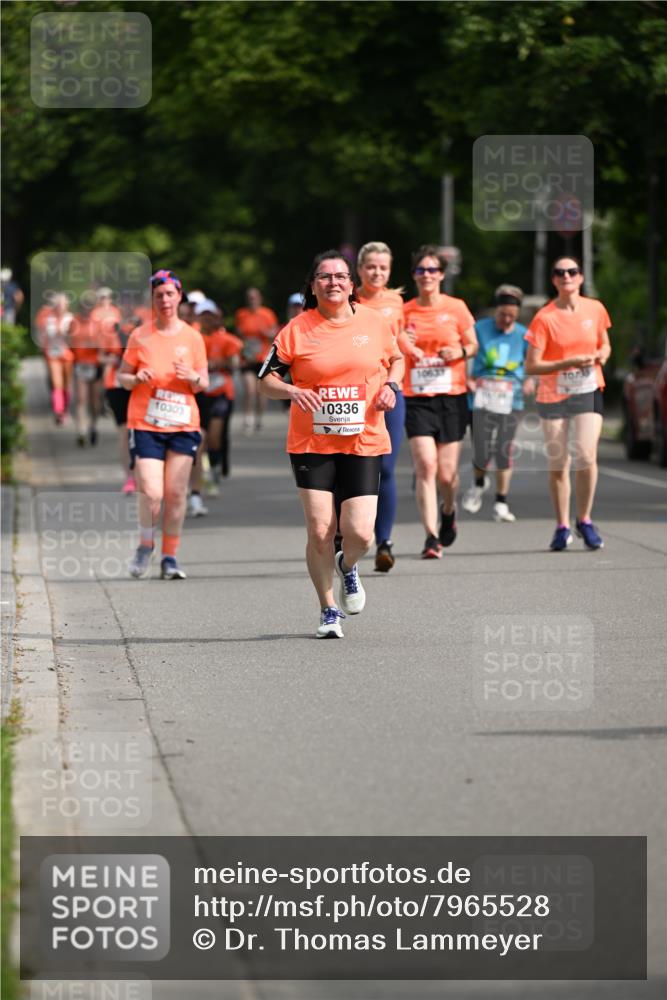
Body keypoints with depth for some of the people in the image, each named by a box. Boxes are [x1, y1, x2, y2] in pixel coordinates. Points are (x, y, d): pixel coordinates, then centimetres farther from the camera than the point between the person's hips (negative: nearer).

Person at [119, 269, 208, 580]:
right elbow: (122, 377, 9)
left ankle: (170, 557, 9)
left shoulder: (192, 337, 5)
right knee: (151, 493, -11)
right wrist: (137, 379, -13)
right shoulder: (140, 336, 1)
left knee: (176, 493, -2)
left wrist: (193, 377, -12)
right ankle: (145, 545, 15)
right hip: (145, 424, -1)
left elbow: (204, 383, 11)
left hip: (183, 425, 2)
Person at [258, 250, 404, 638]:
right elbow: (266, 380, 2)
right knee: (319, 532, -5)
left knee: (360, 533, -9)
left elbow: (396, 358, 22)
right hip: (312, 443, -1)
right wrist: (292, 391, -18)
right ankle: (329, 610, 15)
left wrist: (391, 385, 2)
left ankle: (348, 566, 29)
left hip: (364, 443, 1)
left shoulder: (374, 322, 3)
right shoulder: (297, 330, -2)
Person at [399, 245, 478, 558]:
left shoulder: (456, 308, 2)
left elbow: (473, 345, 11)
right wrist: (400, 345, -12)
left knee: (446, 473, 2)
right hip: (416, 399, 0)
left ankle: (449, 510, 36)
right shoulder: (404, 311, 4)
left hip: (452, 397, 0)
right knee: (425, 467, -16)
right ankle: (431, 536, -15)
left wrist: (460, 352, -11)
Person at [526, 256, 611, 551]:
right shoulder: (544, 318, -10)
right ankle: (562, 527, 17)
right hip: (553, 396, -1)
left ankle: (584, 521, 4)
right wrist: (570, 362, -21)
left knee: (587, 456, -14)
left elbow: (604, 343, 18)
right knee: (557, 464, 2)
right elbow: (531, 366, -12)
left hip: (588, 393, 1)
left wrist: (602, 355, -6)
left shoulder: (595, 309, 0)